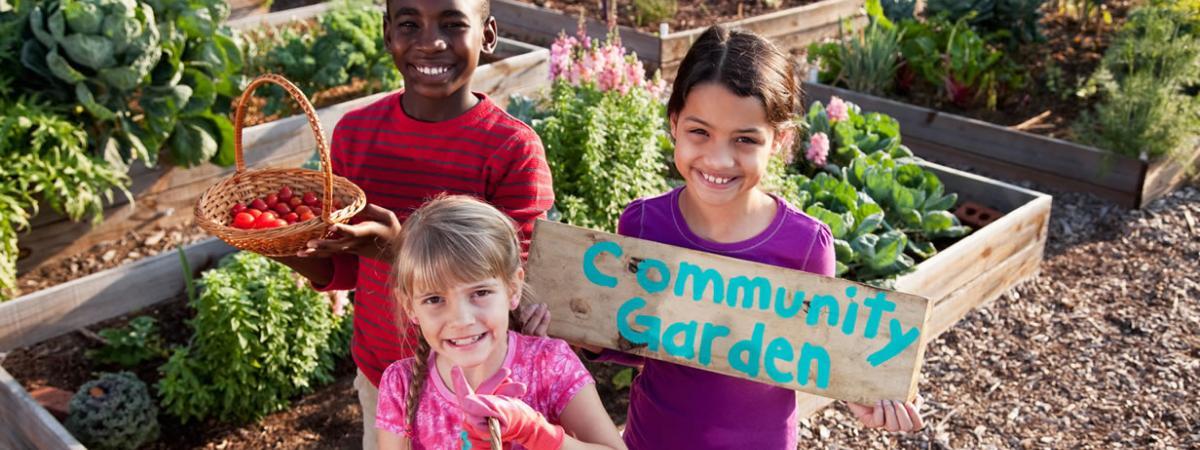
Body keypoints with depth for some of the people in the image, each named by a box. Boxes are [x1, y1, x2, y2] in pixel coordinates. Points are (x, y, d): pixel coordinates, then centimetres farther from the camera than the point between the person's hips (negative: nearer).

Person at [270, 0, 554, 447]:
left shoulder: (515, 150, -20)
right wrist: (292, 252, -20)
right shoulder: (354, 132, -7)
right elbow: (347, 270, 2)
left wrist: (399, 250, -33)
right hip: (378, 376, 4)